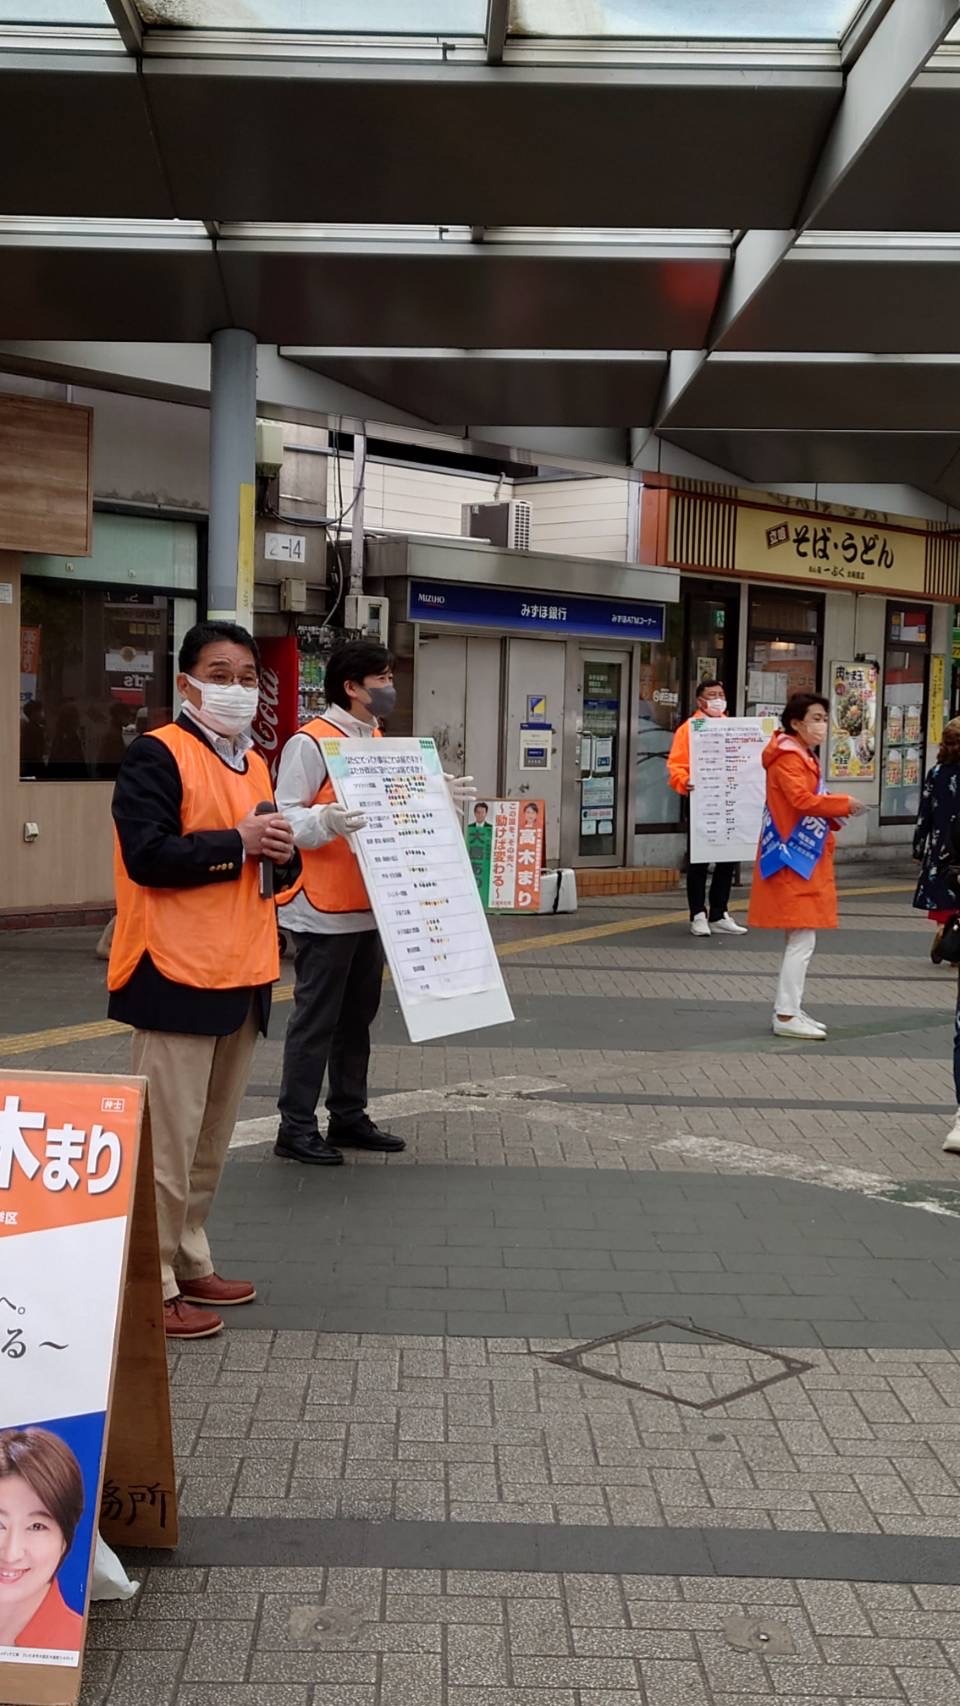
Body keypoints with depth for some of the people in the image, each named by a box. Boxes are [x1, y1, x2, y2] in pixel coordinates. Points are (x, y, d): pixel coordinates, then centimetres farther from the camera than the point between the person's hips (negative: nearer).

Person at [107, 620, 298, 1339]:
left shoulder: (255, 764, 16)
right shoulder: (157, 754, -10)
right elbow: (146, 854, -21)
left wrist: (283, 853, 0)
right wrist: (238, 842, -18)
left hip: (242, 976, 9)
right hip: (178, 975, -8)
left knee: (211, 1139, 15)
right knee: (168, 1140, -4)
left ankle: (190, 1265, 27)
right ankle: (149, 1287, 5)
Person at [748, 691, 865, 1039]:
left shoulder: (804, 757, 18)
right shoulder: (788, 757, -13)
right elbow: (801, 799, -25)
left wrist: (834, 814, -2)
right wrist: (844, 803, -17)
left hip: (805, 856, 11)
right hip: (792, 858, -11)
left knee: (801, 939, 13)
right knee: (802, 940, -9)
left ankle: (790, 1010, 19)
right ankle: (785, 1015, -5)